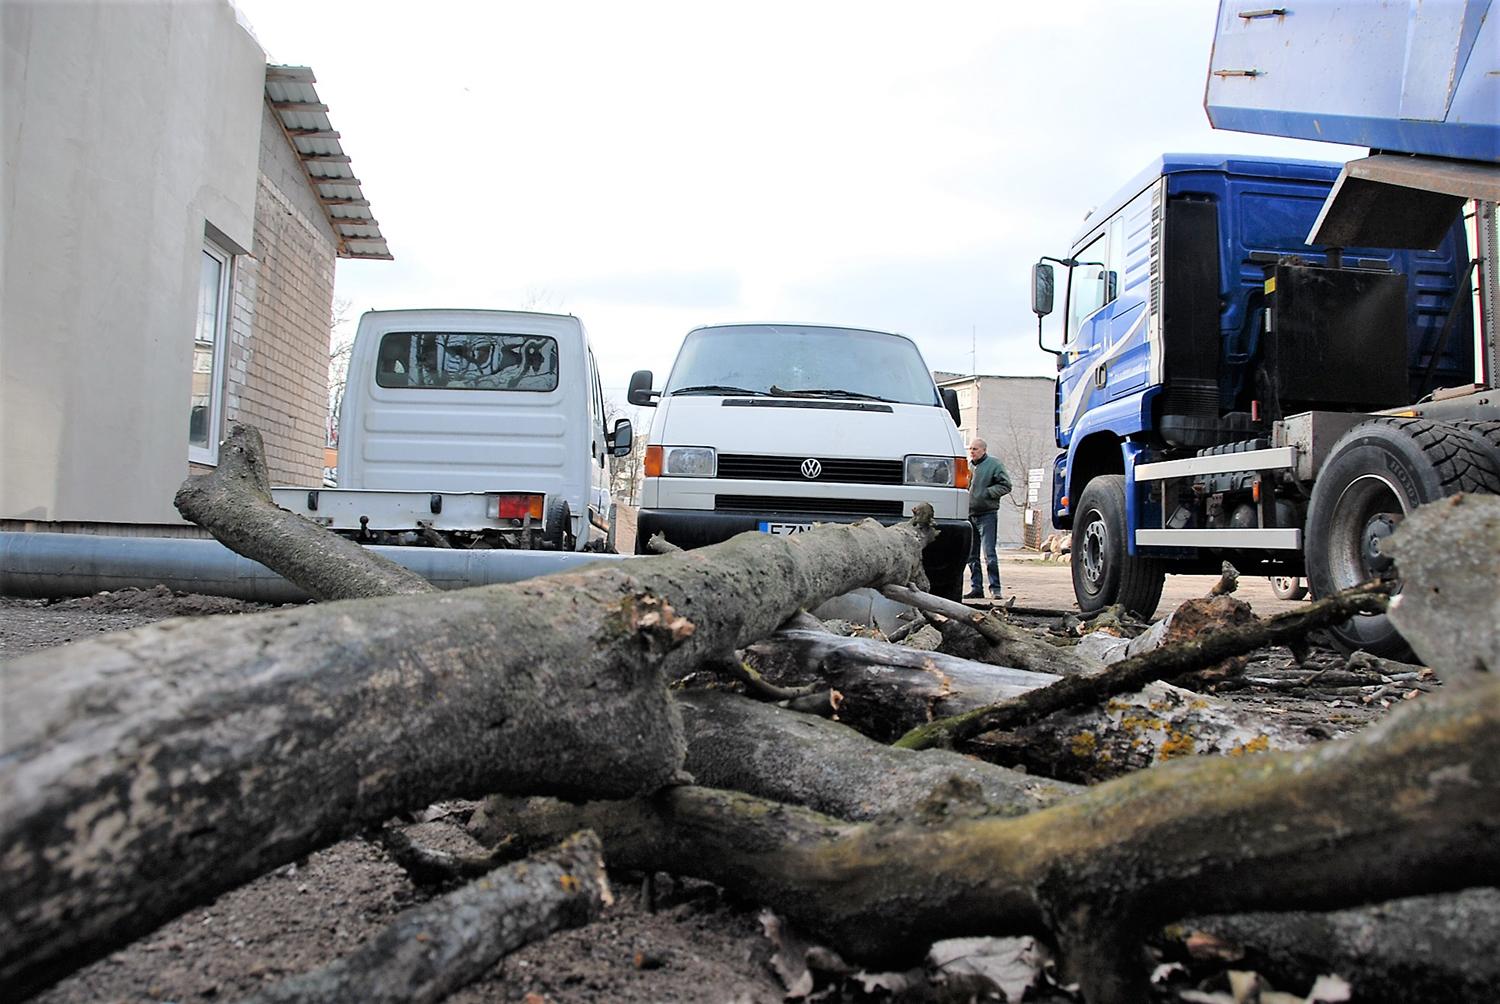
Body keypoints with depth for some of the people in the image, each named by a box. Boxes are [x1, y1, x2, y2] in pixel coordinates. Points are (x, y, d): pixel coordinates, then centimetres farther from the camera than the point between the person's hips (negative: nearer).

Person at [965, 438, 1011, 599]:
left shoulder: (994, 464, -3)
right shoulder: (968, 466, 14)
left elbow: (1006, 486, -6)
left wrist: (987, 492, -13)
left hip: (987, 515, -6)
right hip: (969, 515, 6)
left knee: (989, 554, -9)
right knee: (971, 554, 8)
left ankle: (995, 588, -3)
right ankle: (976, 588, 15)